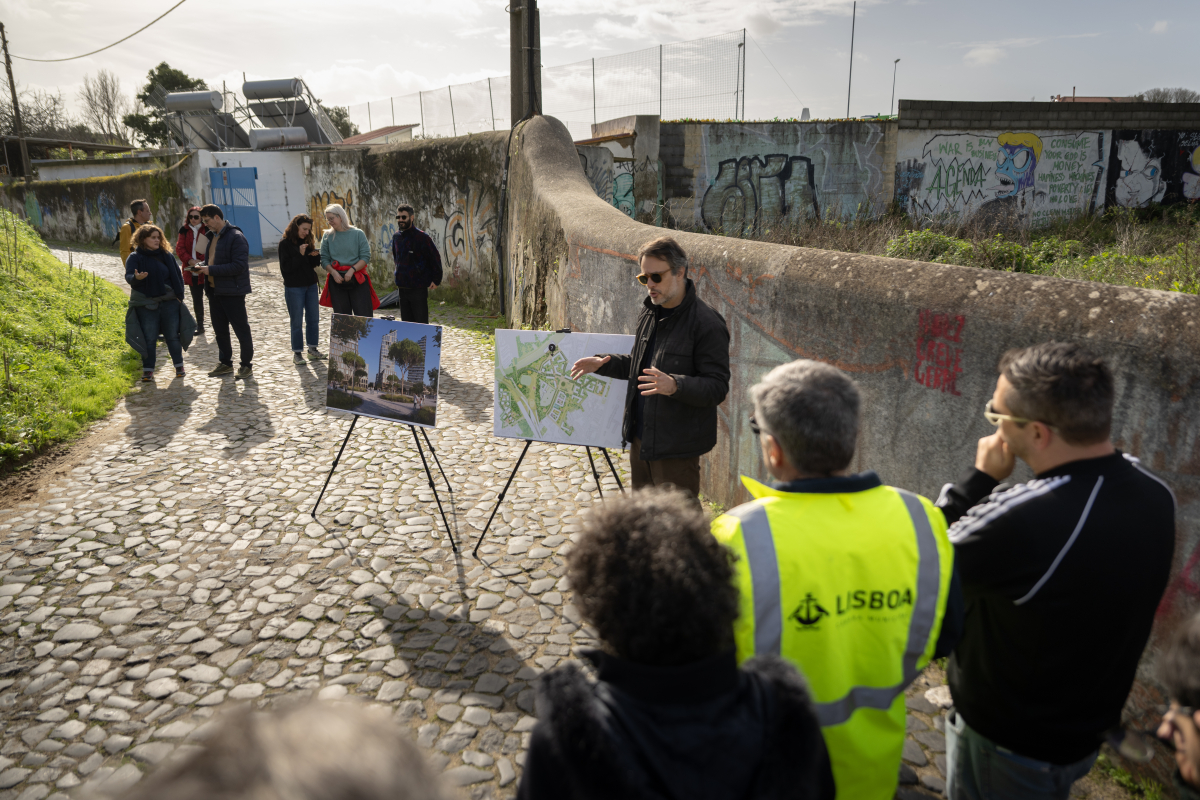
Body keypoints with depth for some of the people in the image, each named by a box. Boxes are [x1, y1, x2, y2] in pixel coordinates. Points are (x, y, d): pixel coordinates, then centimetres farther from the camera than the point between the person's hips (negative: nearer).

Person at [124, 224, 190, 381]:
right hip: (146, 304, -2)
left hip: (169, 302, 2)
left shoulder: (166, 255, 6)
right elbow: (128, 276, -14)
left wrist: (179, 295, 3)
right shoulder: (135, 257, -3)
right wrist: (136, 278, -37)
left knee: (172, 335, 7)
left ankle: (179, 365, 19)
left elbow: (177, 276, 11)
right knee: (149, 338, 1)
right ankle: (148, 370, 8)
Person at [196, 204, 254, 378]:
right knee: (219, 329, 14)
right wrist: (203, 267, 3)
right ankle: (225, 363, 25)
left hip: (233, 292, -9)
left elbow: (239, 266, -22)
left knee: (241, 328, 1)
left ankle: (246, 364, 10)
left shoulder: (236, 237, -14)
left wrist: (211, 270, -21)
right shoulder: (213, 237, 14)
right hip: (214, 290, 9)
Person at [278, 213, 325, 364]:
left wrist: (316, 256, -10)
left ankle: (312, 348, 20)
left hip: (311, 285, 5)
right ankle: (297, 352, 8)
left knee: (313, 319, 8)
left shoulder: (308, 242, 8)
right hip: (294, 288, -5)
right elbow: (285, 267, -14)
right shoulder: (285, 243, -8)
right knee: (297, 322, 0)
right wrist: (300, 255, -21)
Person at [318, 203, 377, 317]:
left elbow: (366, 257, -3)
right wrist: (333, 272, -11)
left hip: (357, 279, -2)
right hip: (337, 280, 2)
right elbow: (324, 259, 6)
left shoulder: (358, 234, 2)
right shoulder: (327, 236, 9)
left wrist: (352, 270, -15)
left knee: (364, 316, -6)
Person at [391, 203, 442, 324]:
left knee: (421, 323, -4)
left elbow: (435, 257, -6)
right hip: (402, 287, 6)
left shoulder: (421, 236, -10)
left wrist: (436, 280, -6)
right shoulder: (396, 236, 9)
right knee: (406, 322, 11)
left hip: (418, 288, -6)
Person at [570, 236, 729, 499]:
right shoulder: (649, 313, 11)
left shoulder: (707, 324, -17)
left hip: (676, 449, -8)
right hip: (640, 439, 8)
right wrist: (603, 363, 10)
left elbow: (717, 387, -20)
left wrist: (675, 385, -36)